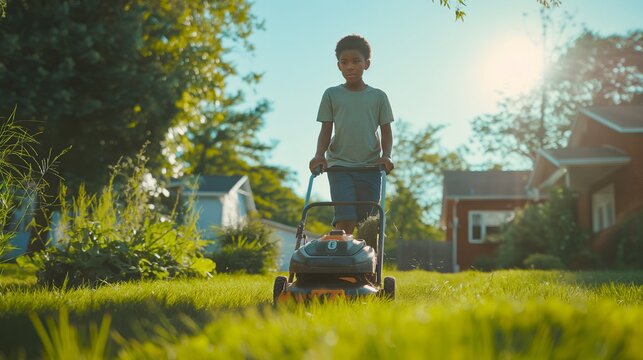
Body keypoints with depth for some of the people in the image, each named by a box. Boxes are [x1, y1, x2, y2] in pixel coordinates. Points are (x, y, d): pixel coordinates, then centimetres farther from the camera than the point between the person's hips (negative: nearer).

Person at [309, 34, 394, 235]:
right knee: (345, 220, -15)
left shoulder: (378, 96, 9)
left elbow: (386, 131, 10)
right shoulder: (331, 94, 8)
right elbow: (326, 130, 5)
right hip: (339, 165, -1)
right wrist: (320, 154, -12)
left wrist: (386, 156, -8)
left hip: (370, 166, 2)